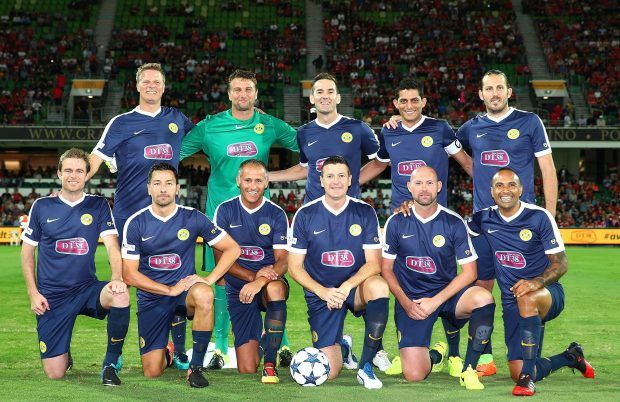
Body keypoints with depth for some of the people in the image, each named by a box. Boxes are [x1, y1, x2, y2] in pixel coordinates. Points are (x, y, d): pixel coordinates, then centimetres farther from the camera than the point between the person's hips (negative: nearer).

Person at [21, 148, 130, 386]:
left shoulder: (98, 206, 2)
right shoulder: (42, 206, 2)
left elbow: (112, 245, -7)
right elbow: (27, 251, 8)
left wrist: (117, 278, -27)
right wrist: (33, 293, -1)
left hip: (87, 289, 0)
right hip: (52, 296, 0)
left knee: (120, 296, -35)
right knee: (54, 373, -6)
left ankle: (111, 363, -14)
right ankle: (64, 353, 34)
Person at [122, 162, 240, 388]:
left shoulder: (193, 218, -4)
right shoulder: (136, 223, -6)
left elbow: (232, 249, -1)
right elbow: (129, 274, -7)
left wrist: (209, 280, -13)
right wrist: (169, 290, -15)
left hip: (184, 290, 0)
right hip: (151, 298, 0)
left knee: (204, 294, -38)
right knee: (152, 372, -8)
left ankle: (196, 366, -21)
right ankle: (167, 354, 32)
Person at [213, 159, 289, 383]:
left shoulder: (276, 214, -1)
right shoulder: (225, 211, 0)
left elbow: (282, 261, -8)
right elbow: (220, 258, -5)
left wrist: (260, 282, -29)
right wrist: (252, 275, -21)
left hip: (269, 283, 0)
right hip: (238, 289, 0)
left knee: (275, 288, -40)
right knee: (247, 370, -8)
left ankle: (270, 363, -28)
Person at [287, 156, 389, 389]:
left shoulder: (364, 212, -3)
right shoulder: (305, 215, -4)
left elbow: (374, 263, -7)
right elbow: (295, 267, -3)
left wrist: (347, 286, -24)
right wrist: (324, 292, -18)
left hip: (356, 286, 1)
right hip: (321, 294, 0)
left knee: (379, 286, -37)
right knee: (329, 372, -12)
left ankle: (366, 366, -21)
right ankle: (341, 348, 29)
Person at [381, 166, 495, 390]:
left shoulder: (454, 223, -5)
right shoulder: (396, 223, -2)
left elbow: (469, 272, -5)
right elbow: (386, 268, 5)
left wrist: (435, 301, -14)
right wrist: (405, 303, -9)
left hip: (446, 293, 0)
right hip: (410, 300, 0)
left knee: (484, 298, -34)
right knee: (414, 375, -14)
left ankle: (469, 370, -16)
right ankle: (436, 355, 25)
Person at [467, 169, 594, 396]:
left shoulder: (539, 217, -9)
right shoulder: (485, 219, 2)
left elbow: (561, 263, -9)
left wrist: (536, 282, -29)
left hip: (547, 292, -4)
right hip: (512, 303, 4)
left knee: (526, 298, -42)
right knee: (517, 374, -3)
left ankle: (528, 378, -35)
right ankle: (570, 358, 28)